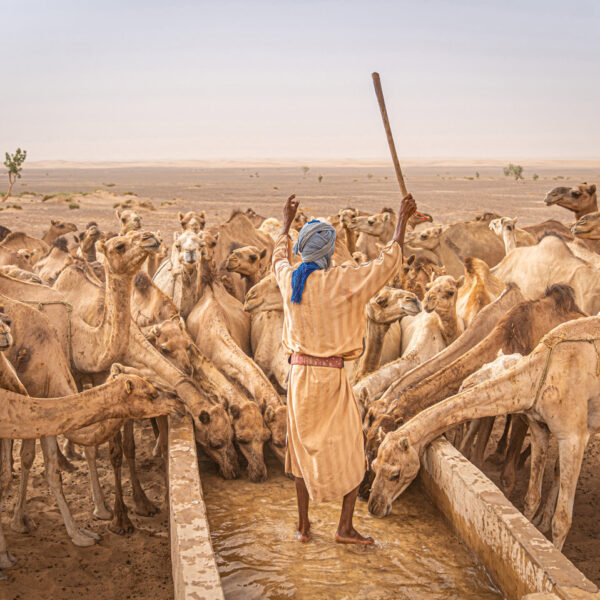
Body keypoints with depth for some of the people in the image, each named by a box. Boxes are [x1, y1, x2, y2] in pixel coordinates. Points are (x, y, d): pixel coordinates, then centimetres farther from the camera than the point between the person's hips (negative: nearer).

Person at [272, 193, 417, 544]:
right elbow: (388, 265, -7)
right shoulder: (341, 281, -14)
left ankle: (304, 526, 22)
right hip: (332, 378, -5)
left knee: (304, 449, 17)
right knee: (352, 452, 10)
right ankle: (346, 528, 11)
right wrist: (402, 221, 4)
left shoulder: (290, 279, 0)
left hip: (299, 375, 5)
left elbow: (280, 260, 26)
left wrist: (287, 224, 40)